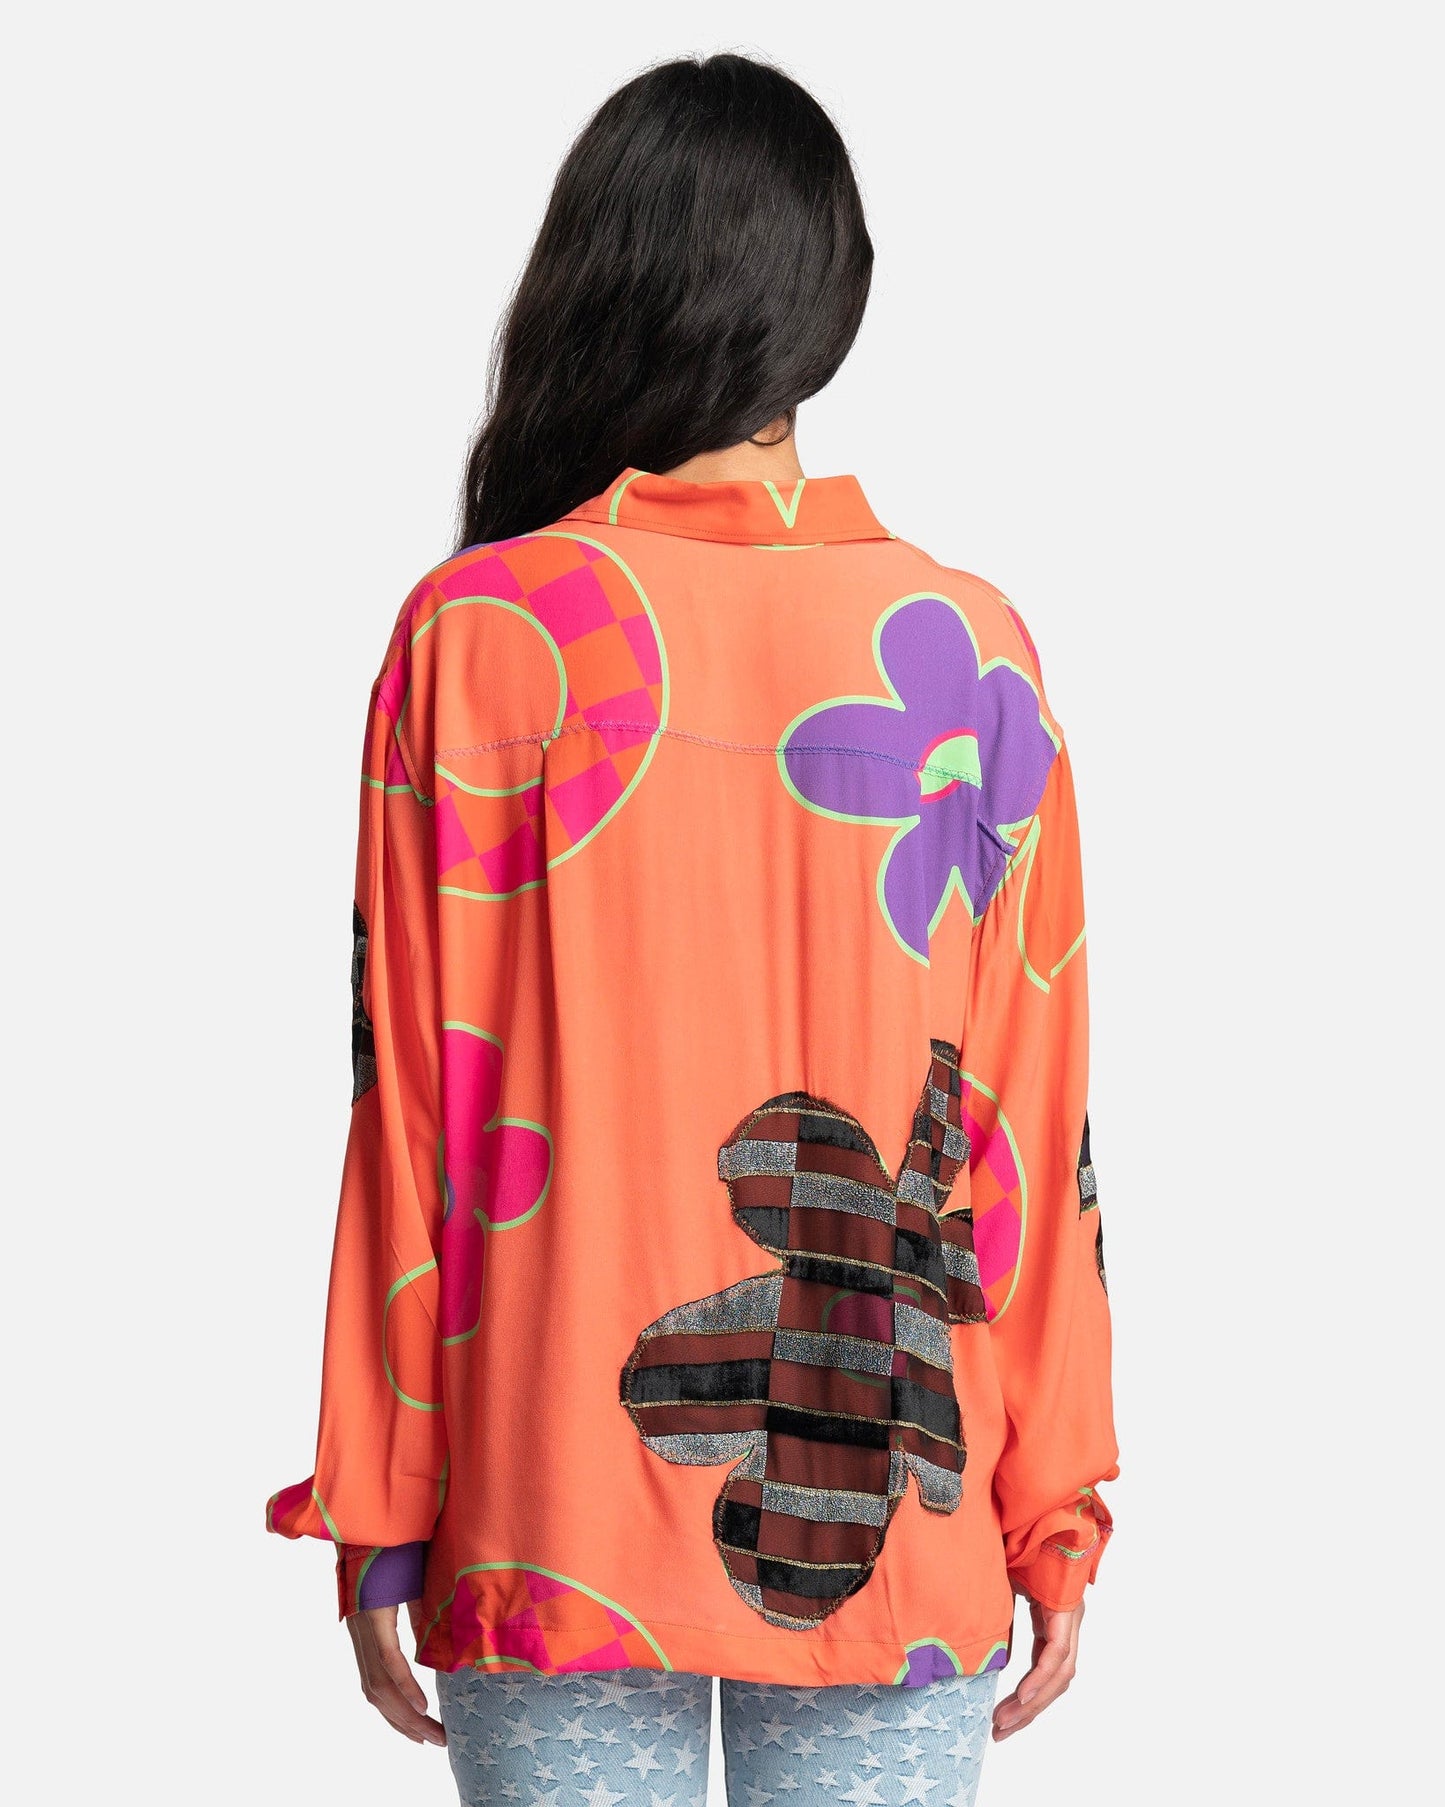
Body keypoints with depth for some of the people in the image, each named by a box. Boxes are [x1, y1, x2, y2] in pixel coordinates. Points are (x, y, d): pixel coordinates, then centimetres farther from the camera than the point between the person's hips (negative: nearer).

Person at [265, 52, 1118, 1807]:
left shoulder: (480, 634, -6)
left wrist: (375, 1517, 4)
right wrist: (1057, 1517, 9)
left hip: (557, 1528, -1)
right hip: (898, 1528, 2)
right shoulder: (971, 652, -1)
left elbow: (414, 1107, -4)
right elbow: (1036, 1123, 1)